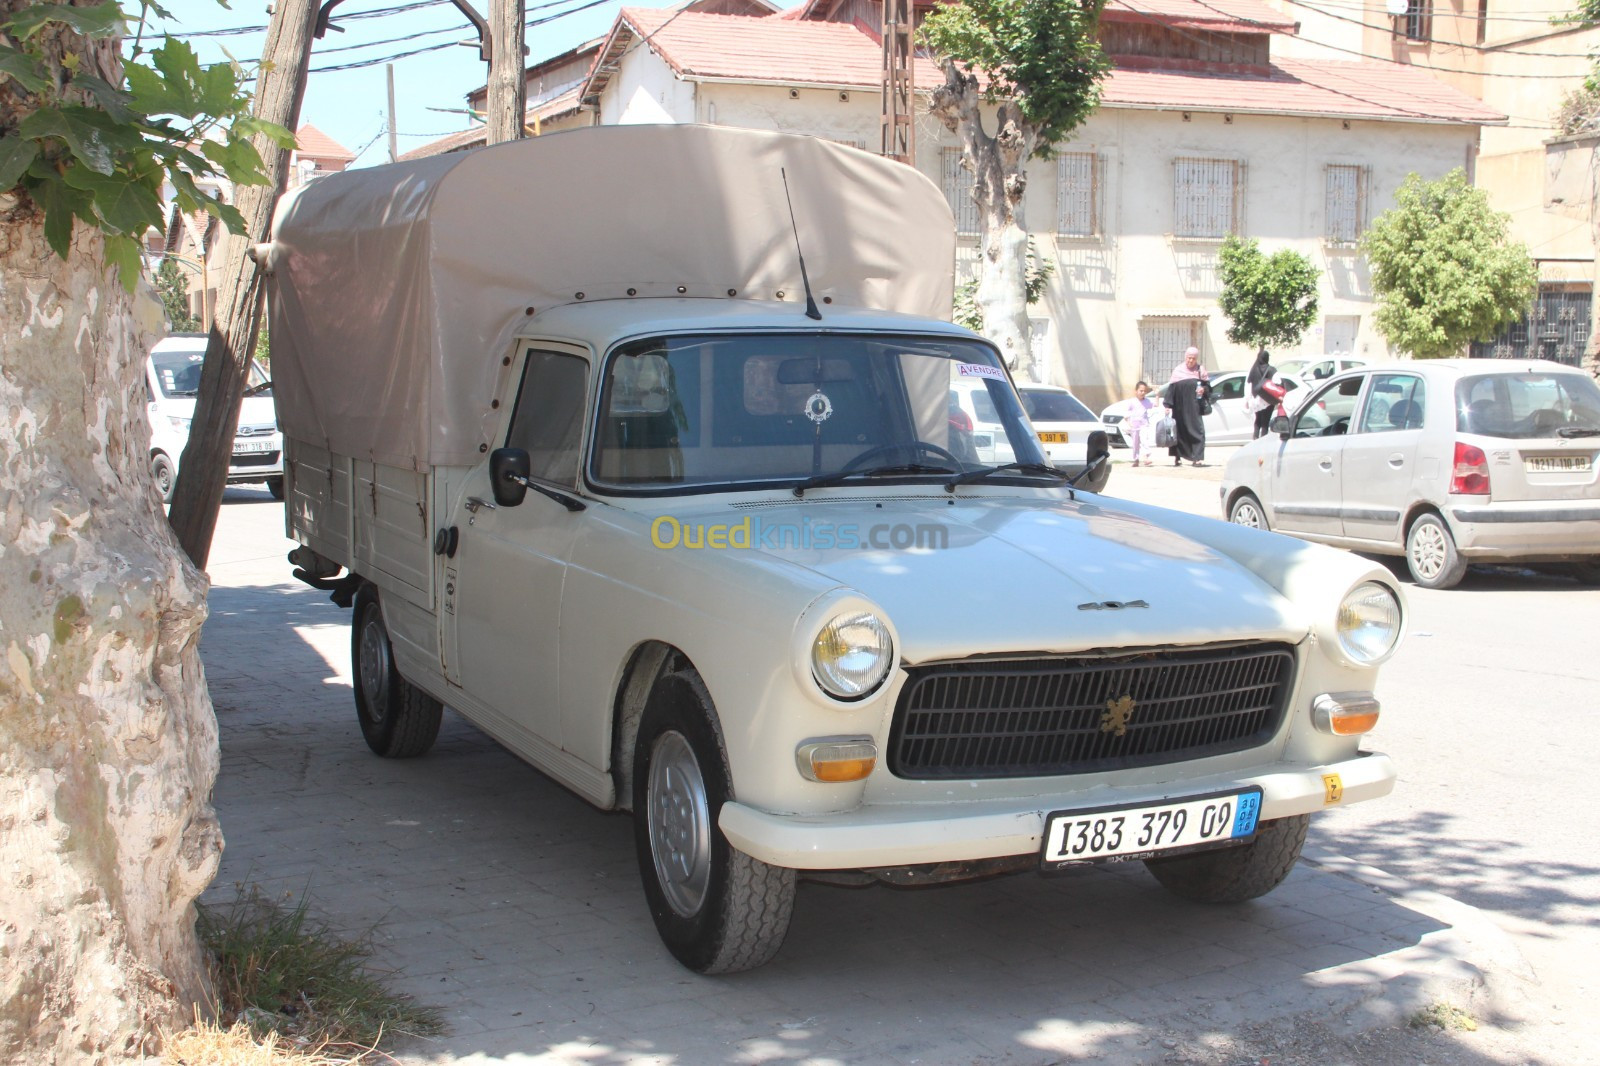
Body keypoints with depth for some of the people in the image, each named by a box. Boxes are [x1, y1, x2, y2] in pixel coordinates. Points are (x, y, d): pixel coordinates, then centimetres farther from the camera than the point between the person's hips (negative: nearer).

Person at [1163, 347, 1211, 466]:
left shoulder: (1200, 370, 8)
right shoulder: (1177, 371, 6)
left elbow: (1208, 386, 9)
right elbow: (1171, 388, 3)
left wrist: (1204, 389, -14)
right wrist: (1168, 405, -4)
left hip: (1194, 407, 0)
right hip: (1180, 407, 0)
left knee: (1197, 430, -9)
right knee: (1180, 431, 4)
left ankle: (1198, 458, -11)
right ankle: (1177, 458, 14)